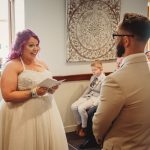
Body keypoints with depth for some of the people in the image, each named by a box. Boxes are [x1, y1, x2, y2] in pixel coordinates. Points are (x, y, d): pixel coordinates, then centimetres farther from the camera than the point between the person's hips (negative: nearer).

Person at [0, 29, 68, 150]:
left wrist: (52, 88, -2)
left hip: (46, 111, 6)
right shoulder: (13, 65, -9)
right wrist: (34, 93, -21)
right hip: (24, 115, -6)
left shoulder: (42, 64, 12)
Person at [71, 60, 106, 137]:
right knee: (73, 106, -13)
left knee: (81, 108, -29)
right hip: (88, 96, 7)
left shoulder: (104, 79, -13)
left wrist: (94, 103, -23)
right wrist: (82, 97, 11)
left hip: (96, 98, -7)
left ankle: (84, 127, -6)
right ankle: (79, 124, 8)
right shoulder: (93, 77, 10)